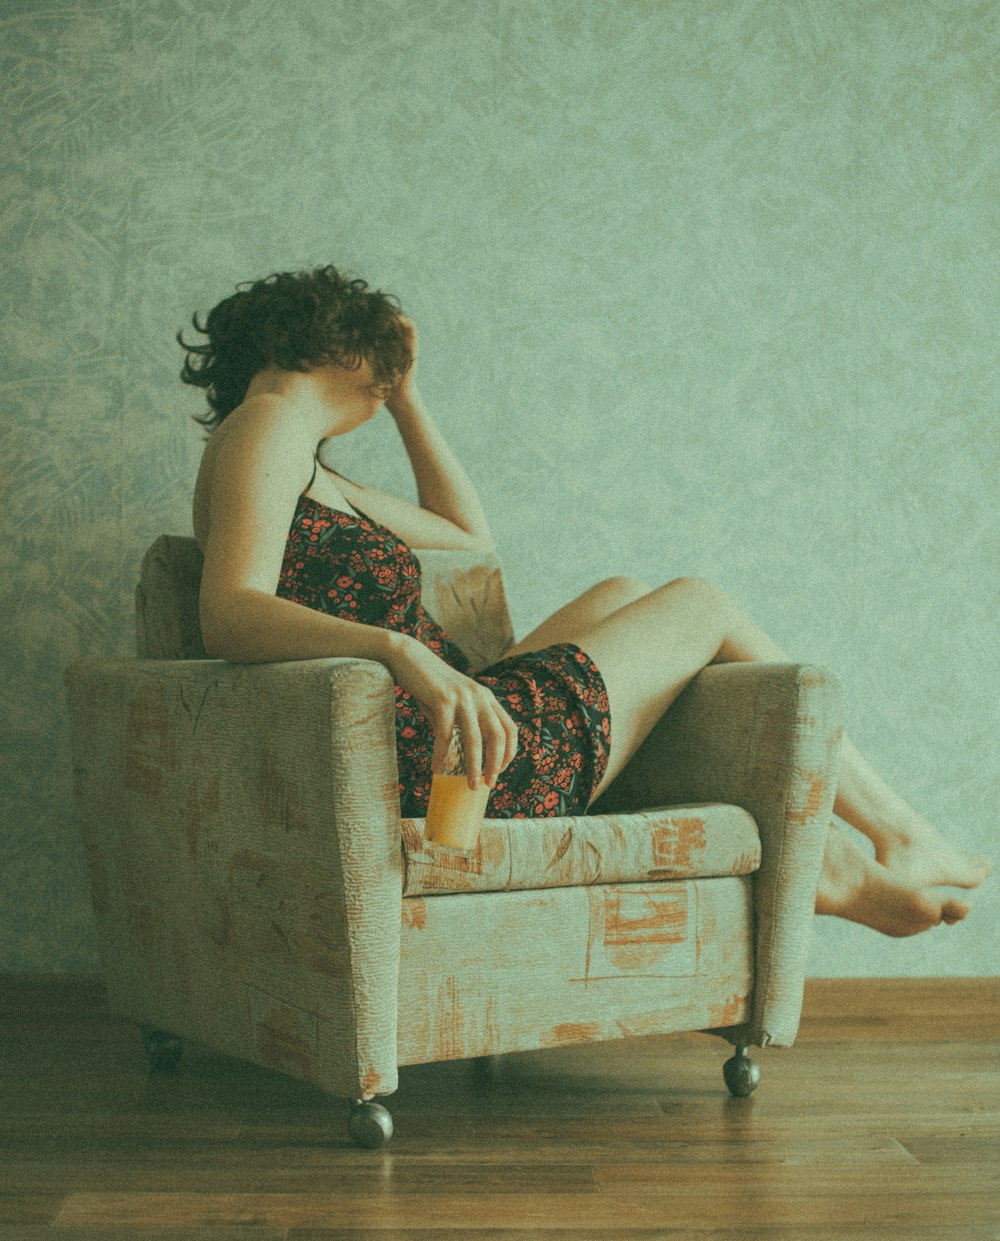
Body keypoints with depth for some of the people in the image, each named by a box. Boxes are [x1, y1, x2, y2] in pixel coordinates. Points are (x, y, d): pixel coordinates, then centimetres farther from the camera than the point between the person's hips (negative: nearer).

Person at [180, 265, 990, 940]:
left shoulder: (313, 477, 21)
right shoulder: (268, 424, -9)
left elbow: (469, 536, 30)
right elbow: (229, 618, -27)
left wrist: (404, 395, 26)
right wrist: (405, 654, -42)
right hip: (432, 763, -11)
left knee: (621, 598, 24)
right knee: (704, 605, 7)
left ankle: (834, 865, 17)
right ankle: (901, 839, 22)